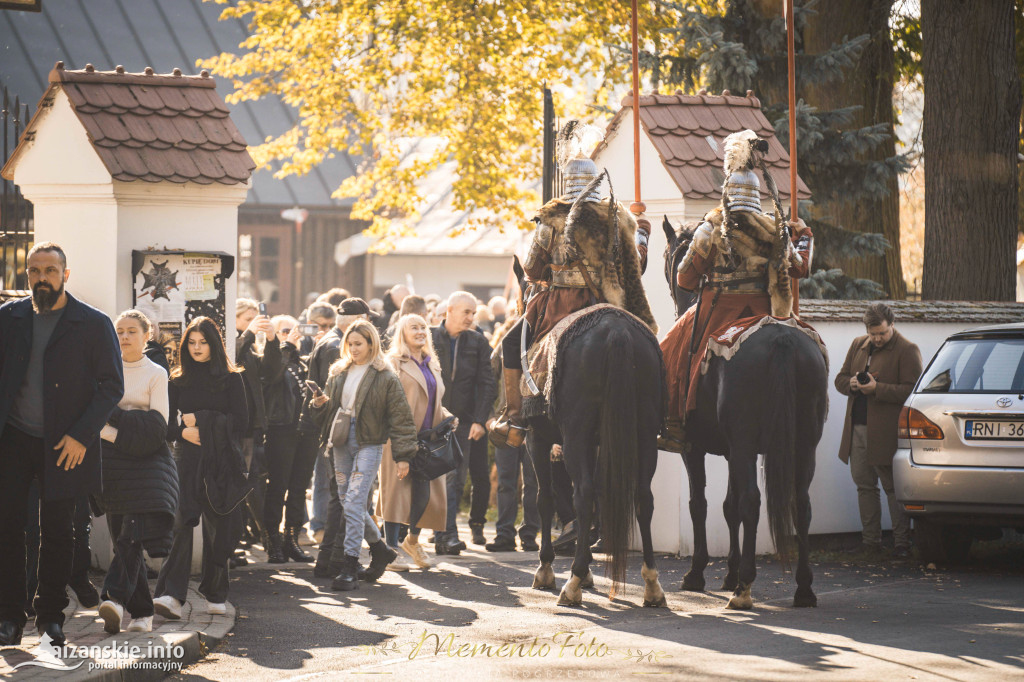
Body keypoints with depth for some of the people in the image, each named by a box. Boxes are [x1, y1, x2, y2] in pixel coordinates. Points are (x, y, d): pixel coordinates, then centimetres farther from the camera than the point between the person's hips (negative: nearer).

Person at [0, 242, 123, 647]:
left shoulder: (94, 325, -3)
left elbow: (112, 386, -2)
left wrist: (81, 436, -11)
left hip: (63, 446, -2)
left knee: (57, 531, 5)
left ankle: (50, 615, 17)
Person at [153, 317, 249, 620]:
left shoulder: (231, 379, 4)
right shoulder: (177, 381, 12)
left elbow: (240, 422, -3)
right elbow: (167, 424, 12)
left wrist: (200, 420, -8)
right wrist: (184, 432, -9)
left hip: (221, 462, -1)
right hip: (187, 461, 1)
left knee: (217, 527, 2)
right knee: (181, 525, -13)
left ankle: (215, 596, 14)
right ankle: (171, 595, -22)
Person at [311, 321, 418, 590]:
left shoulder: (385, 378, -4)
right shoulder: (338, 374, 12)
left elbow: (400, 418, -4)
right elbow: (330, 410, 21)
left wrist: (403, 456, -8)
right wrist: (321, 405, -3)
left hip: (369, 444, -6)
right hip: (342, 443, 6)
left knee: (354, 503, -14)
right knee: (348, 502, 9)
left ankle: (350, 568, -12)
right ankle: (380, 549, 30)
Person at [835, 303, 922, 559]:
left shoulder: (907, 350, -5)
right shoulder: (858, 346, 16)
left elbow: (911, 390, -13)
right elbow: (839, 379, 21)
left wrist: (877, 388, -20)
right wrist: (851, 383, -2)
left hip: (886, 432, -7)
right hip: (857, 429, 7)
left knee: (894, 489, -5)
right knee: (864, 486, 10)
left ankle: (902, 544, -1)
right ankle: (870, 540, 17)